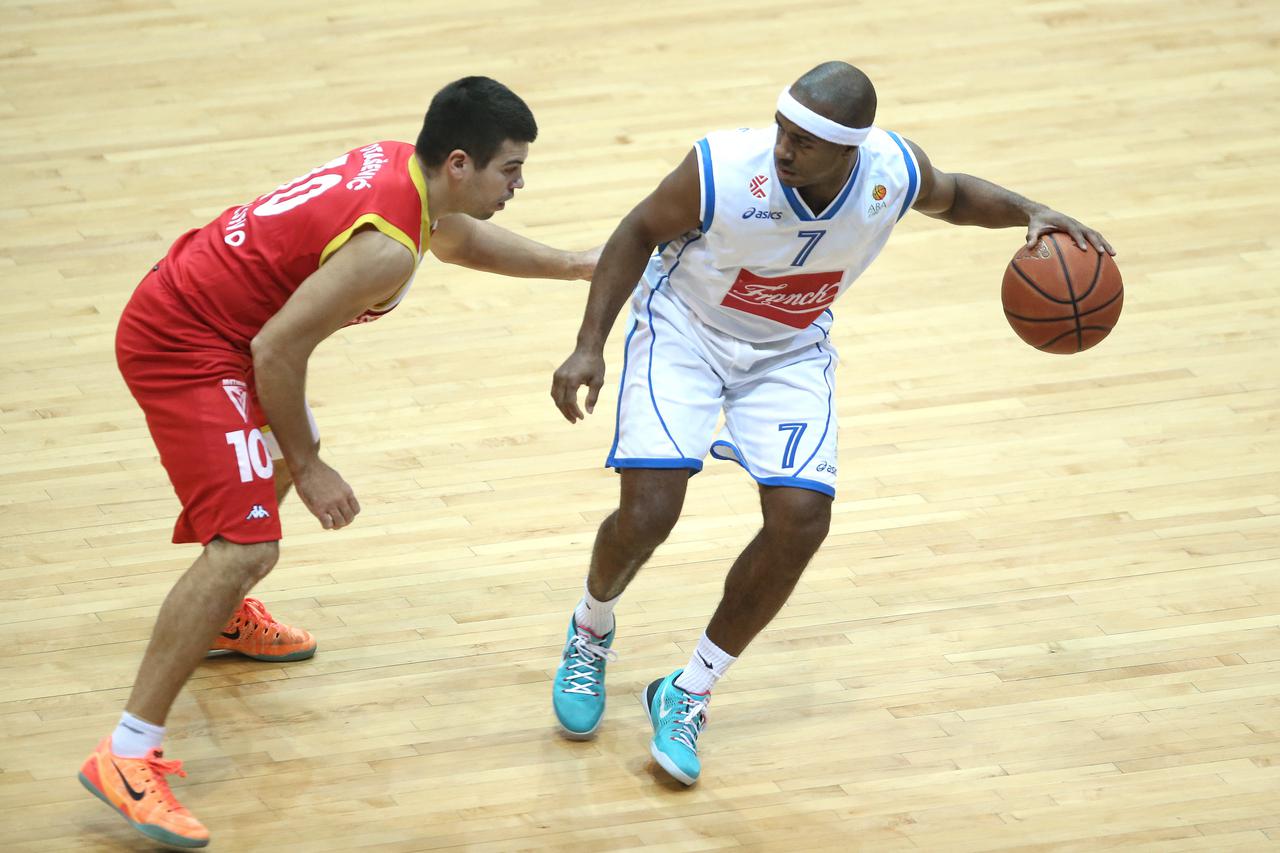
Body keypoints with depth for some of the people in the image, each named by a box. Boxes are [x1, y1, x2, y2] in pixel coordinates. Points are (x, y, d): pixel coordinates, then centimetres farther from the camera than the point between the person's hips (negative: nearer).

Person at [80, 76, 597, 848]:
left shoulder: (401, 168, 1)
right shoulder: (386, 247, -27)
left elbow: (458, 238, 26)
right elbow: (277, 350, -25)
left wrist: (574, 264, 28)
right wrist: (306, 469, -14)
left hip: (184, 304, 11)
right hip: (184, 347, -11)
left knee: (286, 457, 34)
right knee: (246, 545, -17)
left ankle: (223, 618, 58)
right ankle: (127, 756, -18)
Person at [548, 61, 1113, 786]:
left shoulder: (894, 170, -22)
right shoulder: (723, 170, -32)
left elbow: (951, 196, 4)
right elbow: (640, 232, -12)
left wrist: (1029, 213, -15)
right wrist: (590, 347, -18)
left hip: (791, 350, 3)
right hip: (684, 329, -3)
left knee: (801, 520, -15)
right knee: (648, 513, -18)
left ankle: (689, 694, 5)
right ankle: (590, 633, 19)